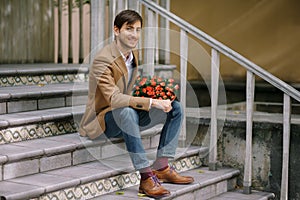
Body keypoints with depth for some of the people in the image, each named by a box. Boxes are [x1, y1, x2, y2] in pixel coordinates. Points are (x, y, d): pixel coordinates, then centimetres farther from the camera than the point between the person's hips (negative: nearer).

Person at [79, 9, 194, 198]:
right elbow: (114, 98, -32)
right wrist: (151, 102, -34)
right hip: (104, 120, -8)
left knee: (176, 108, -3)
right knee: (126, 111, -41)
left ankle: (162, 167, -9)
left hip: (127, 114, 8)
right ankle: (146, 177, -38)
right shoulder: (103, 60, -21)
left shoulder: (134, 54, 6)